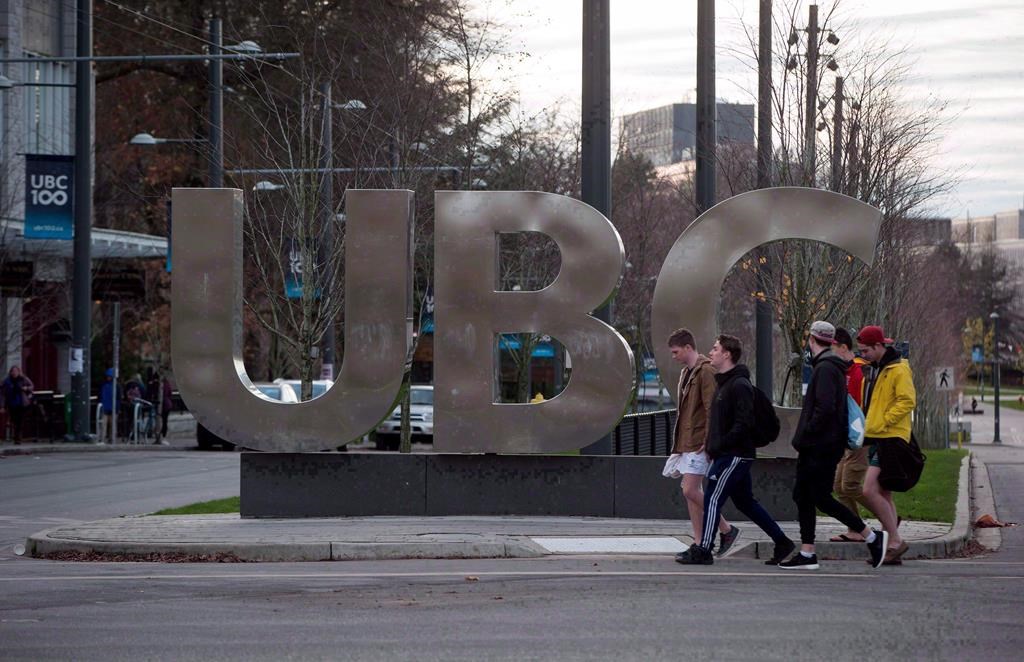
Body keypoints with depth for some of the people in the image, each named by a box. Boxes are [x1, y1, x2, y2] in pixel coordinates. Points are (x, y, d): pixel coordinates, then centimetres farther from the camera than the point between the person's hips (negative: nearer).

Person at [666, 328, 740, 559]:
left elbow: (712, 410, -18)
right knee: (692, 492, 7)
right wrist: (678, 444, 23)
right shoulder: (685, 373, 18)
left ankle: (726, 529, -1)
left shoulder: (706, 372, -12)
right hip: (687, 443, 10)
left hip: (699, 443, -10)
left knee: (690, 490, -13)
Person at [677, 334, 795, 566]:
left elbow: (744, 423, -22)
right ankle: (782, 542, 20)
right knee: (745, 502, 14)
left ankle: (703, 551, -5)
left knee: (712, 499, -9)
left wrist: (718, 445, -21)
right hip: (727, 454, 10)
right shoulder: (724, 383, 16)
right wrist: (711, 445, 13)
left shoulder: (739, 385, -15)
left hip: (734, 455, -10)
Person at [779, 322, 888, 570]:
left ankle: (872, 537, -1)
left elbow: (825, 408, -24)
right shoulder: (830, 366, 17)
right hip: (815, 448, 10)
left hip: (822, 447, -10)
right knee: (802, 495, 9)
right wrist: (802, 440, 15)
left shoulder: (825, 368, -15)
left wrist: (803, 437, -17)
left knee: (821, 498, -7)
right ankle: (807, 553, 10)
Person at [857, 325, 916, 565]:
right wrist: (867, 424, 15)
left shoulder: (898, 369, -11)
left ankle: (895, 540, -9)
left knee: (870, 491, -17)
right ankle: (892, 549, 13)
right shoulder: (873, 370, 18)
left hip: (890, 438, -10)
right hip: (875, 438, 10)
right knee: (883, 495, 10)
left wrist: (883, 422, -20)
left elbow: (908, 401, -20)